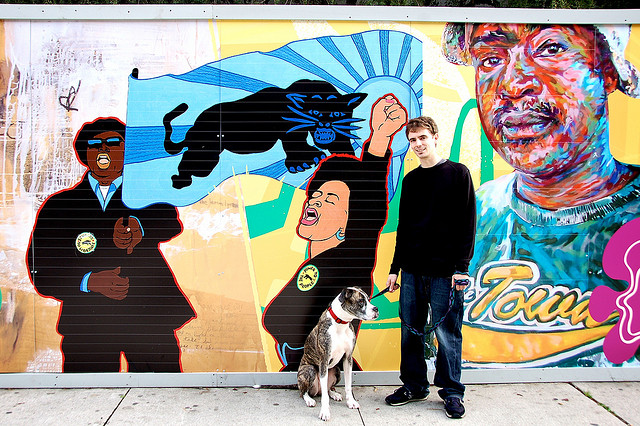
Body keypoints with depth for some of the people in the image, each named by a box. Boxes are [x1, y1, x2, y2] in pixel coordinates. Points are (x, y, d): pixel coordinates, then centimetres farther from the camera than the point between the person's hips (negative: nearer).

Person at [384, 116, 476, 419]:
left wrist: (462, 267, -12)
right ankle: (414, 386, 23)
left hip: (445, 271, -5)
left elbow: (468, 222, -5)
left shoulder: (457, 173, -1)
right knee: (411, 330, 9)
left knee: (447, 332, 1)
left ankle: (452, 392, 16)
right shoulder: (410, 180, 14)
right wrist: (395, 268, 12)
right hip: (412, 270, 5)